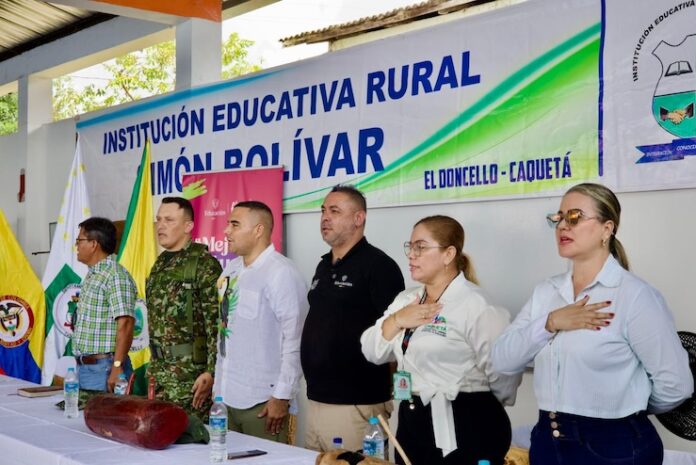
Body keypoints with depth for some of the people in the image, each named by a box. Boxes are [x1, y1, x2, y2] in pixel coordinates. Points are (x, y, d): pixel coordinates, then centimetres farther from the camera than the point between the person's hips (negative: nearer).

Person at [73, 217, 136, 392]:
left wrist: (117, 367, -25)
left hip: (103, 368, -9)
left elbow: (125, 324, -22)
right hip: (84, 366, 9)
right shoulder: (92, 275, 14)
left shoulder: (116, 276, -15)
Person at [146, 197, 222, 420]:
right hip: (160, 370, 8)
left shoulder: (204, 264, -12)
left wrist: (211, 371, -20)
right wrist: (154, 364, 19)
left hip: (191, 372, -8)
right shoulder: (160, 264, 13)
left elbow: (217, 324, -16)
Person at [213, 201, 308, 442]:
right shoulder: (231, 270, 9)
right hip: (225, 395, 7)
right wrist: (215, 381, 15)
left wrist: (282, 397, -15)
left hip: (261, 403, -7)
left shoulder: (282, 274, -13)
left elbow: (294, 340, -15)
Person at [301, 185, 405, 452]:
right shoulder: (324, 266, 15)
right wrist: (313, 388, 17)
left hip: (355, 404, -8)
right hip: (316, 400, 8)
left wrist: (388, 396, -13)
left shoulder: (377, 265, -10)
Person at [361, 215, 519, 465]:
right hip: (411, 424, 7)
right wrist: (396, 320, -8)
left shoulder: (475, 304, -14)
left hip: (465, 429, -7)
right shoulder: (406, 300, 12)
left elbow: (503, 373, -19)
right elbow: (373, 352, 9)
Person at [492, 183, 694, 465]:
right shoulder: (546, 292, 6)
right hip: (548, 440, 6)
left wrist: (628, 410, 3)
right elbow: (502, 359, -1)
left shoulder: (635, 294, -13)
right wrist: (550, 323, -15)